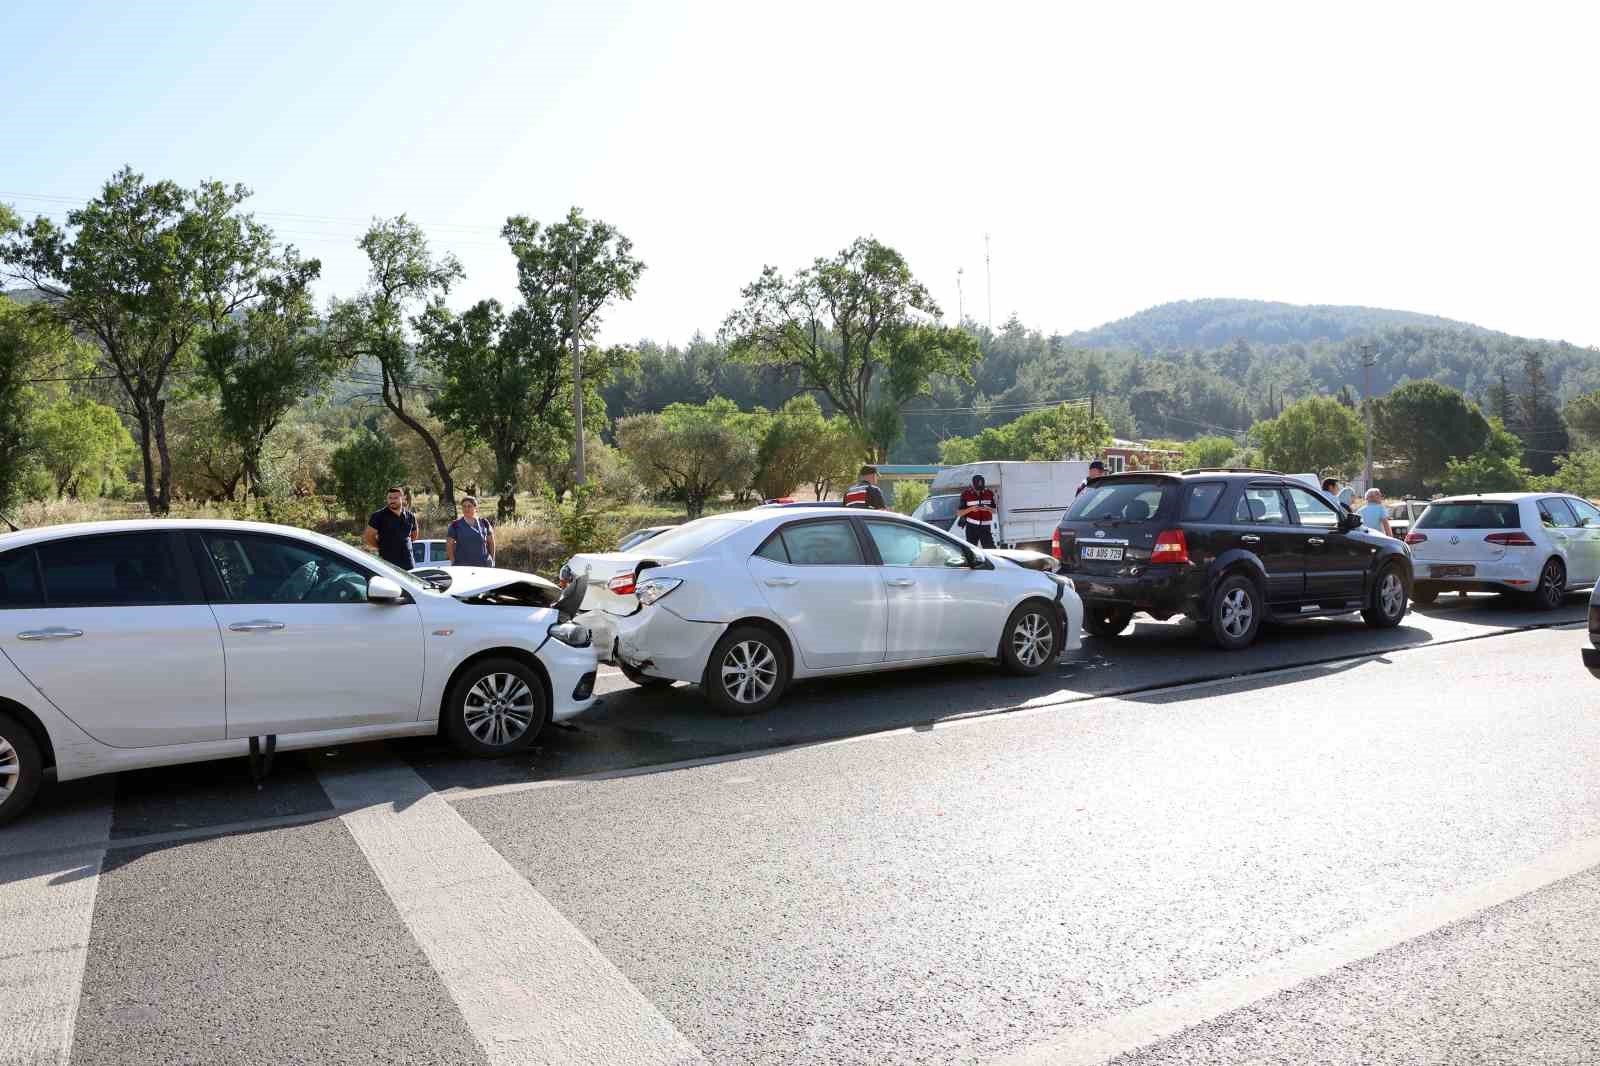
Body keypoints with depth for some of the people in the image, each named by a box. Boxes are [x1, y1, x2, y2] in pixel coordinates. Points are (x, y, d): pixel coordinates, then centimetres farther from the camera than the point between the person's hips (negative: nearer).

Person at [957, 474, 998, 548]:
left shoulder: (989, 493, 5)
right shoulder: (966, 494, -2)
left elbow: (994, 510, 12)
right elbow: (959, 513, -2)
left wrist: (988, 508, -10)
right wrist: (970, 509, -17)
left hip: (986, 527, 2)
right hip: (972, 527, -2)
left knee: (990, 548, -4)